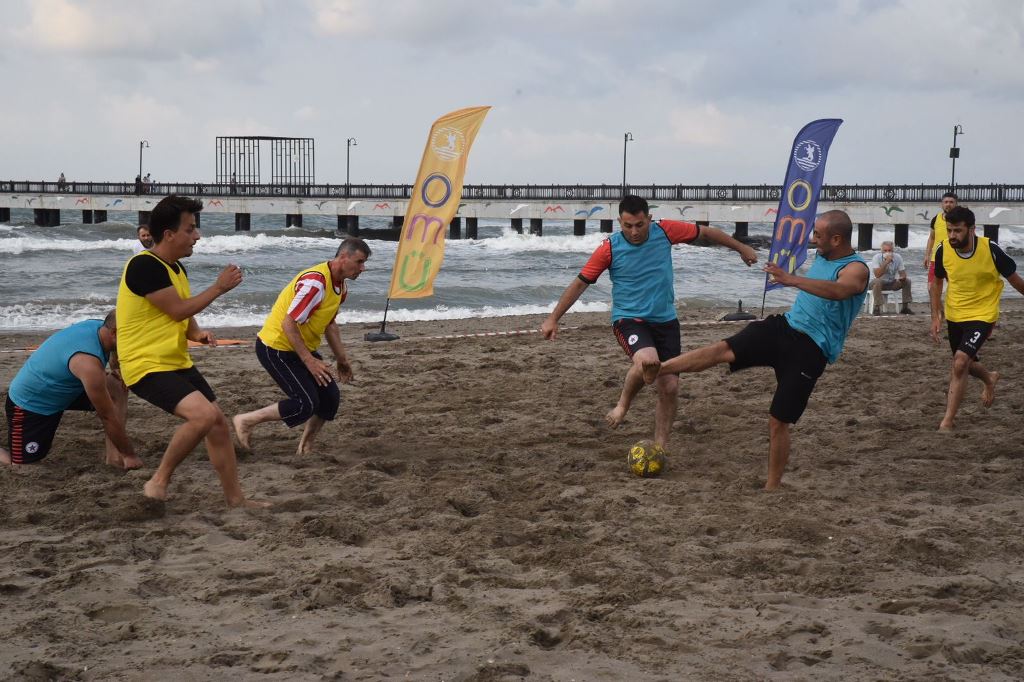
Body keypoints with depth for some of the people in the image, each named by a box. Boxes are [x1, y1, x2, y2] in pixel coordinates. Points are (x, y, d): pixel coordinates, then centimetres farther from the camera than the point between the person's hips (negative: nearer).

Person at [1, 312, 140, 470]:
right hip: (29, 404, -9)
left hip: (61, 390, 9)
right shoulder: (88, 362, -37)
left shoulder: (99, 326, -12)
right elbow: (107, 416, -28)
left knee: (118, 386, -7)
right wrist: (130, 455, -18)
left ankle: (114, 455, -6)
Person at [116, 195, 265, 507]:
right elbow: (177, 309, -18)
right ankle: (158, 482, -10)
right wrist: (219, 287, -8)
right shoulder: (144, 266, -18)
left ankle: (236, 499, 20)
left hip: (178, 363, 10)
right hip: (146, 366, -10)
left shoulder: (177, 269, 12)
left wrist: (198, 333, 0)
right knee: (203, 414, -27)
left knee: (219, 423, 9)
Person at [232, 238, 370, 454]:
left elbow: (329, 324, 19)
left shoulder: (340, 287, 5)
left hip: (301, 347, 10)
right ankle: (245, 421, 0)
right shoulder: (315, 283, -27)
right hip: (276, 347, -10)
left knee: (330, 398, 3)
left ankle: (306, 446, 20)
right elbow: (288, 324, -27)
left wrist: (341, 359, 20)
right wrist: (309, 361, -25)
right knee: (305, 405, -14)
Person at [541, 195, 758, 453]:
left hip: (665, 320, 4)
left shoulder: (665, 231, -6)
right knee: (648, 361, -34)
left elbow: (706, 232, 8)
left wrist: (742, 249, 17)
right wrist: (553, 319, -5)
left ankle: (659, 448, 14)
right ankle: (623, 405, -4)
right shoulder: (609, 249, -11)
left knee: (670, 388, -1)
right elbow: (580, 283, -4)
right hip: (629, 319, -4)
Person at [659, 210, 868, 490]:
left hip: (810, 350, -6)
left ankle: (772, 487, 11)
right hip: (784, 327, 6)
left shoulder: (856, 270, -16)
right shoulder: (822, 257, 10)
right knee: (722, 349, -15)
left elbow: (837, 291, -41)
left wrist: (792, 279, -51)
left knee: (779, 421, -4)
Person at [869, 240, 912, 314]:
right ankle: (877, 308, -35)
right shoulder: (877, 257, -19)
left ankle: (905, 307, -10)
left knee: (907, 281, -16)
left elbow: (902, 273, -2)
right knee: (877, 282, -37)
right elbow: (877, 275, -31)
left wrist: (903, 277, -27)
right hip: (881, 282, -4)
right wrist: (886, 262, -36)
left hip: (892, 283, 4)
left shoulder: (898, 257, -7)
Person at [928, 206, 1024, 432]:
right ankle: (989, 379, 57)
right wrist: (936, 316, -2)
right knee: (966, 364, 21)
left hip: (982, 315, -5)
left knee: (960, 362, -22)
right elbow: (937, 283, 5)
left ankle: (947, 422, -14)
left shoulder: (990, 250, -22)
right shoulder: (943, 250, -13)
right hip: (954, 315, 5)